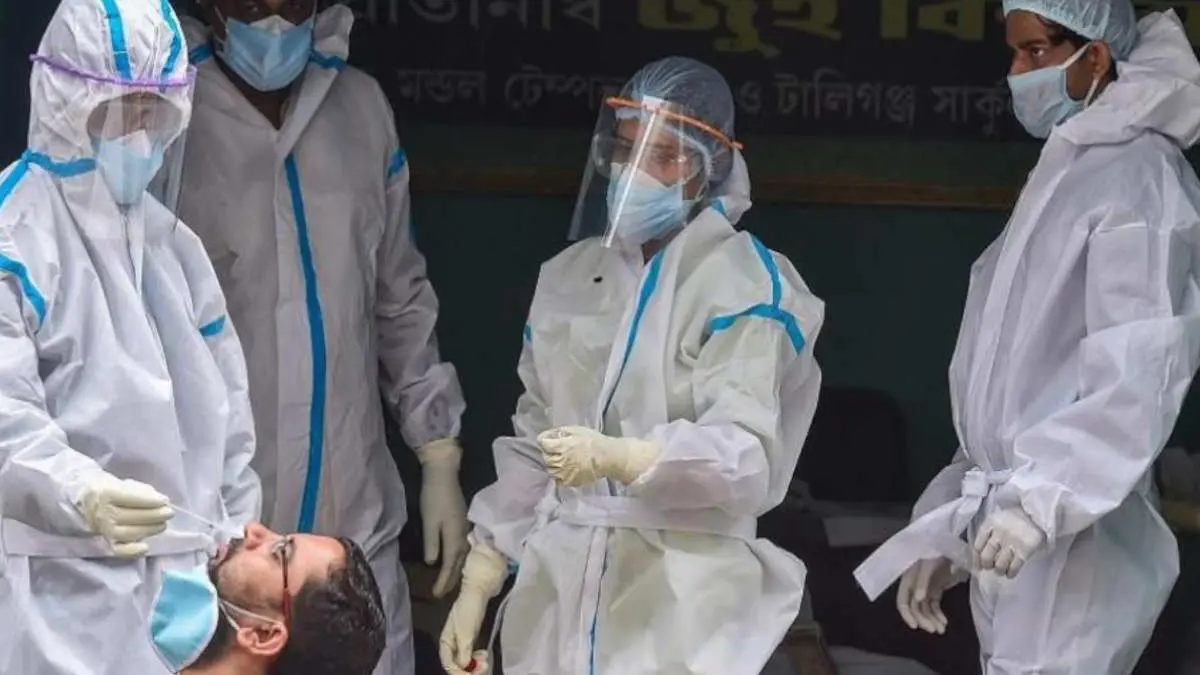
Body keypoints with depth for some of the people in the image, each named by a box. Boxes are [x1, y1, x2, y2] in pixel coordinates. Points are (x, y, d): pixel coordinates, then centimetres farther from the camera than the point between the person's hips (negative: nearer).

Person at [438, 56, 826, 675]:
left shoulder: (744, 283, -5)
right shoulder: (569, 276, 13)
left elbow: (746, 454, -16)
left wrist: (616, 457, -31)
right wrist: (477, 583, 13)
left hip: (679, 611, -5)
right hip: (558, 601, 5)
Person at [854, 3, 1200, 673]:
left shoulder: (1136, 175, -9)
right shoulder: (1066, 176, 20)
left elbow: (1141, 374, -20)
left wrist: (1042, 496, -30)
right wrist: (948, 530, 19)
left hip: (1074, 544, -9)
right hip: (1014, 536, 9)